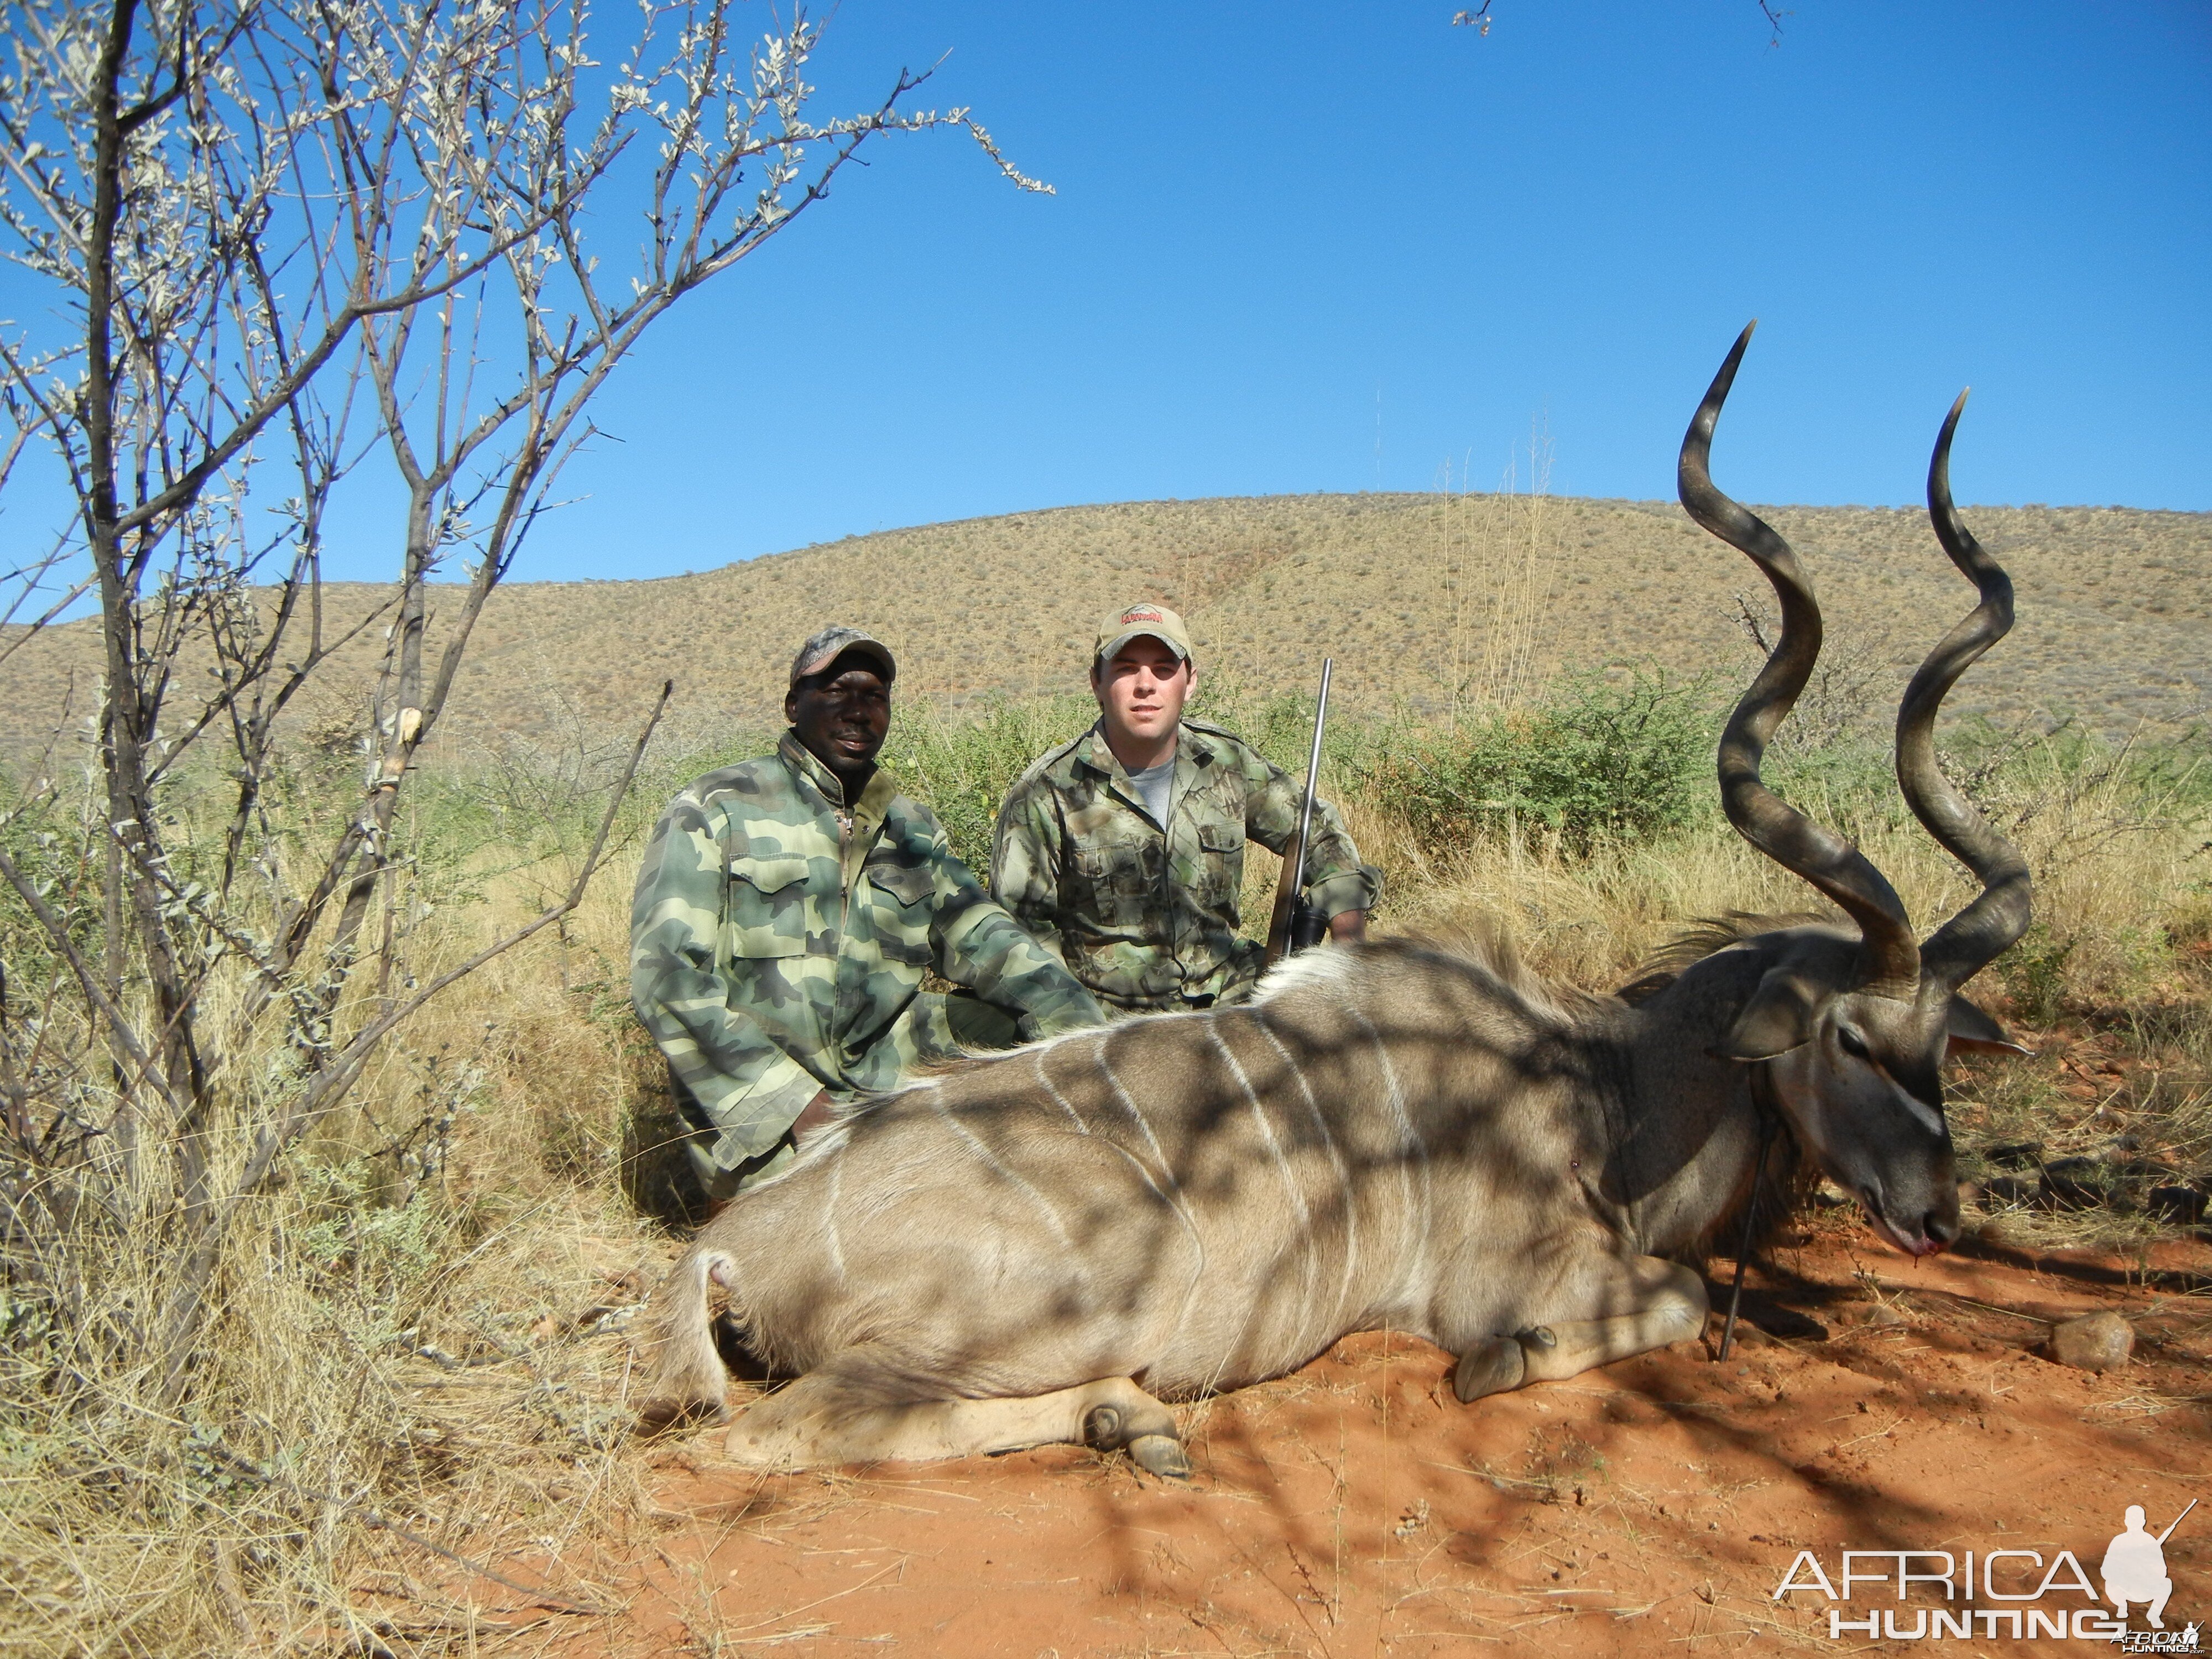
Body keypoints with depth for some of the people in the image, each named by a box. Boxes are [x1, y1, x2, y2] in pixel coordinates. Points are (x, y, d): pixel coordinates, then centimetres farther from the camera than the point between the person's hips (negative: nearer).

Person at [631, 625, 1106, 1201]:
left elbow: (981, 941, -1)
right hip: (757, 1110, -5)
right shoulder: (715, 811, -3)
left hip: (886, 1076, 5)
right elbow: (666, 977, -13)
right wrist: (796, 1103, -22)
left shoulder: (914, 831, 13)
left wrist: (1091, 1039, -20)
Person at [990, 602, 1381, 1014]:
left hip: (1232, 993, 3)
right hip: (1114, 1017, -3)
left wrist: (1350, 940, 2)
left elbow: (1318, 834, 15)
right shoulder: (1045, 794, -8)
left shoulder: (1227, 763, 3)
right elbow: (1022, 925, -4)